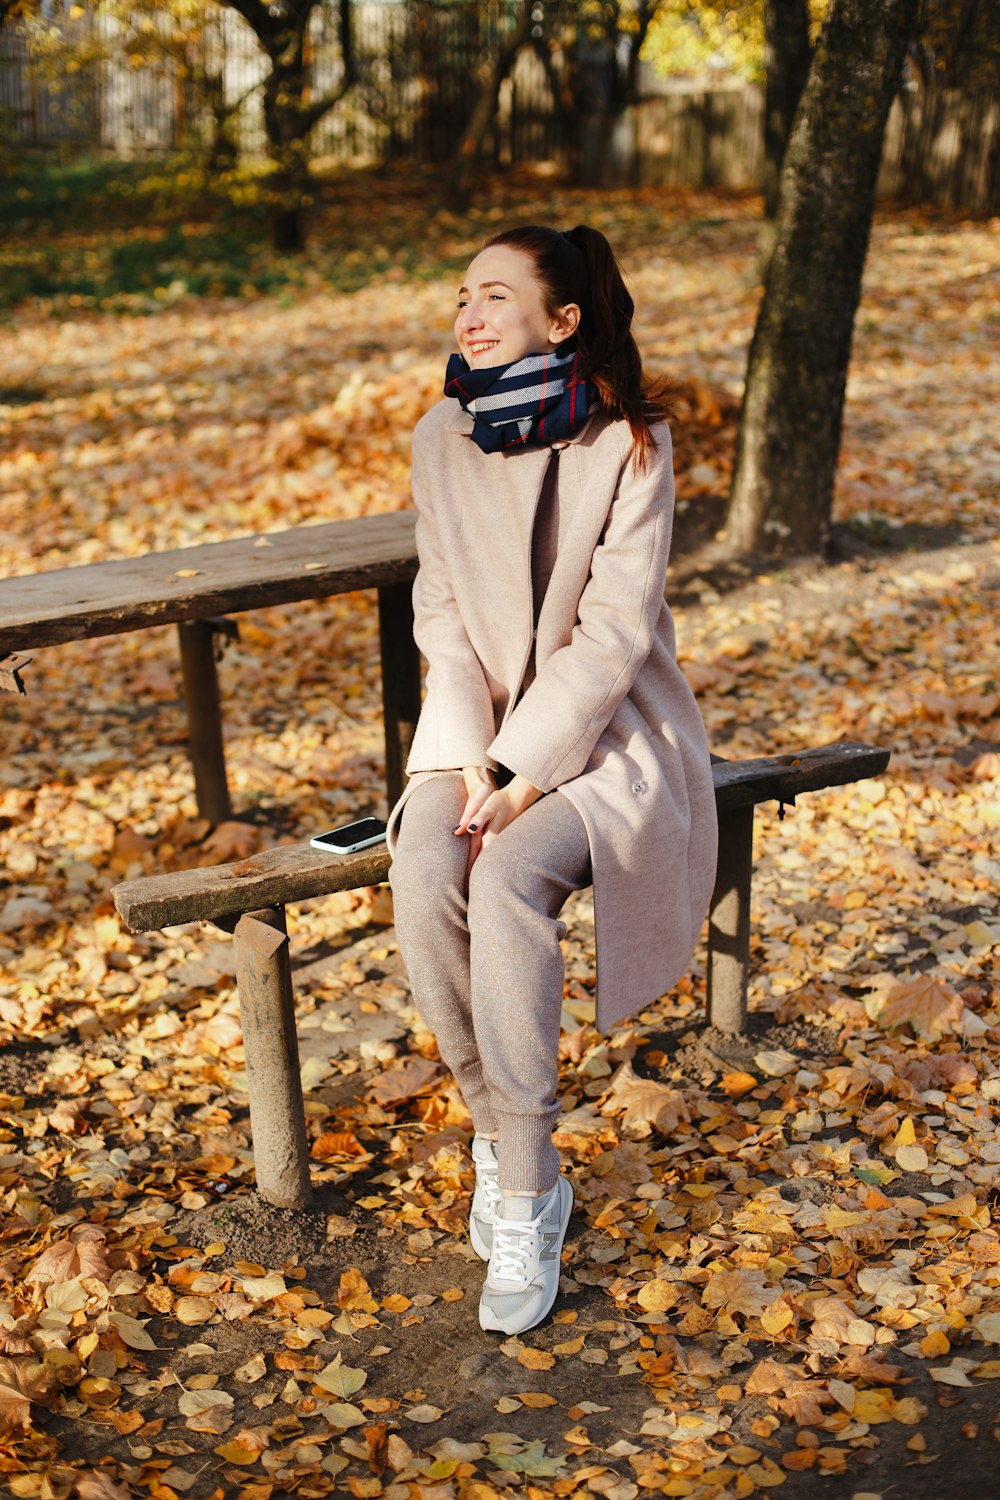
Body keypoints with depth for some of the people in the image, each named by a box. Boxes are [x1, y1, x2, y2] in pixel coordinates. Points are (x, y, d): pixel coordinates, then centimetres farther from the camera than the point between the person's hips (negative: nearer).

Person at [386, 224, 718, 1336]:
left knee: (507, 874, -32)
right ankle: (498, 1135, -6)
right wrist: (467, 759, -12)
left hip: (608, 727, -4)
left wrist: (526, 776, -22)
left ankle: (526, 1198, -19)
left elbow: (613, 631, -15)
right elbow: (442, 615, 3)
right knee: (422, 876, -27)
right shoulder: (443, 440, 3)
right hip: (480, 726, 4)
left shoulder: (628, 442, -10)